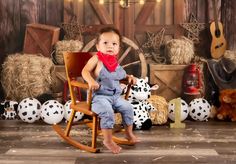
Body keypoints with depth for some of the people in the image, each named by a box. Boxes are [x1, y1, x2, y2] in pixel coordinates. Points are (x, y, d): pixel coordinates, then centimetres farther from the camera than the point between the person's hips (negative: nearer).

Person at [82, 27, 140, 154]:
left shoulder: (115, 62, 12)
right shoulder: (96, 59, -7)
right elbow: (85, 71, -17)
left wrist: (129, 77, 12)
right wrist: (91, 81, -35)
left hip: (115, 96, 7)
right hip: (99, 96, -7)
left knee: (127, 107, -2)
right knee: (107, 111, -29)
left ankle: (129, 134, 19)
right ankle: (108, 140, -15)